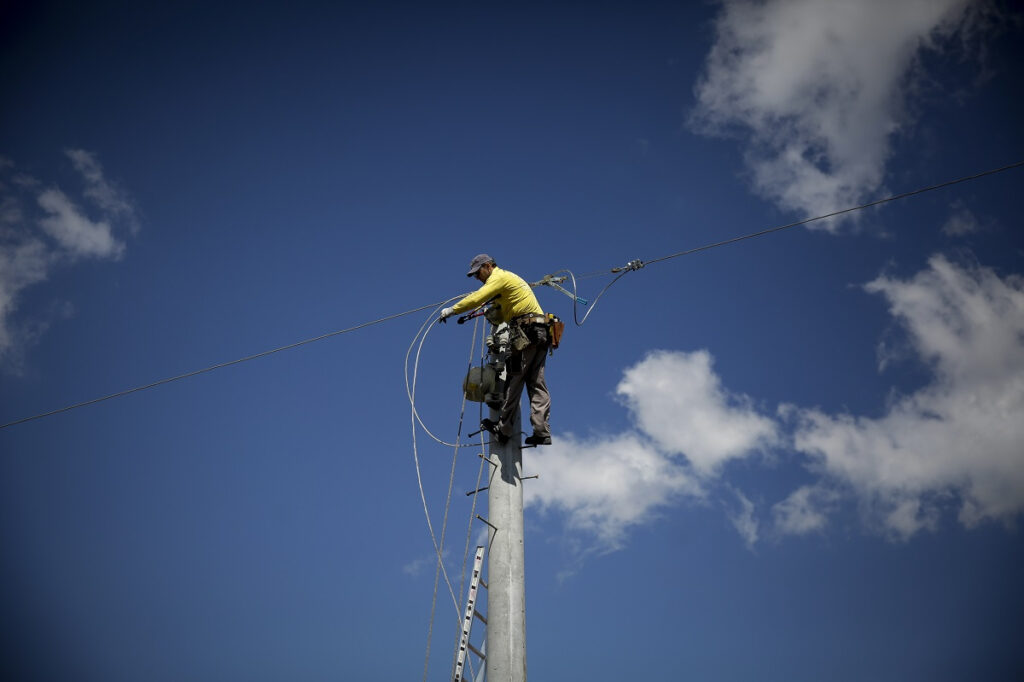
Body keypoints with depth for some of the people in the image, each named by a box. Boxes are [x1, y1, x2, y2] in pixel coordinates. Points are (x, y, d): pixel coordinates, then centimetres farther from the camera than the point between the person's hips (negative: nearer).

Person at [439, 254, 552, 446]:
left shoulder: (500, 276, -2)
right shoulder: (512, 278, 29)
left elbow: (478, 297, -15)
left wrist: (452, 310, -8)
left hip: (526, 332, -9)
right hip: (541, 334, 9)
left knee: (514, 381, -6)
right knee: (537, 384, 3)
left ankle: (503, 430, -3)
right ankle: (542, 432, -5)